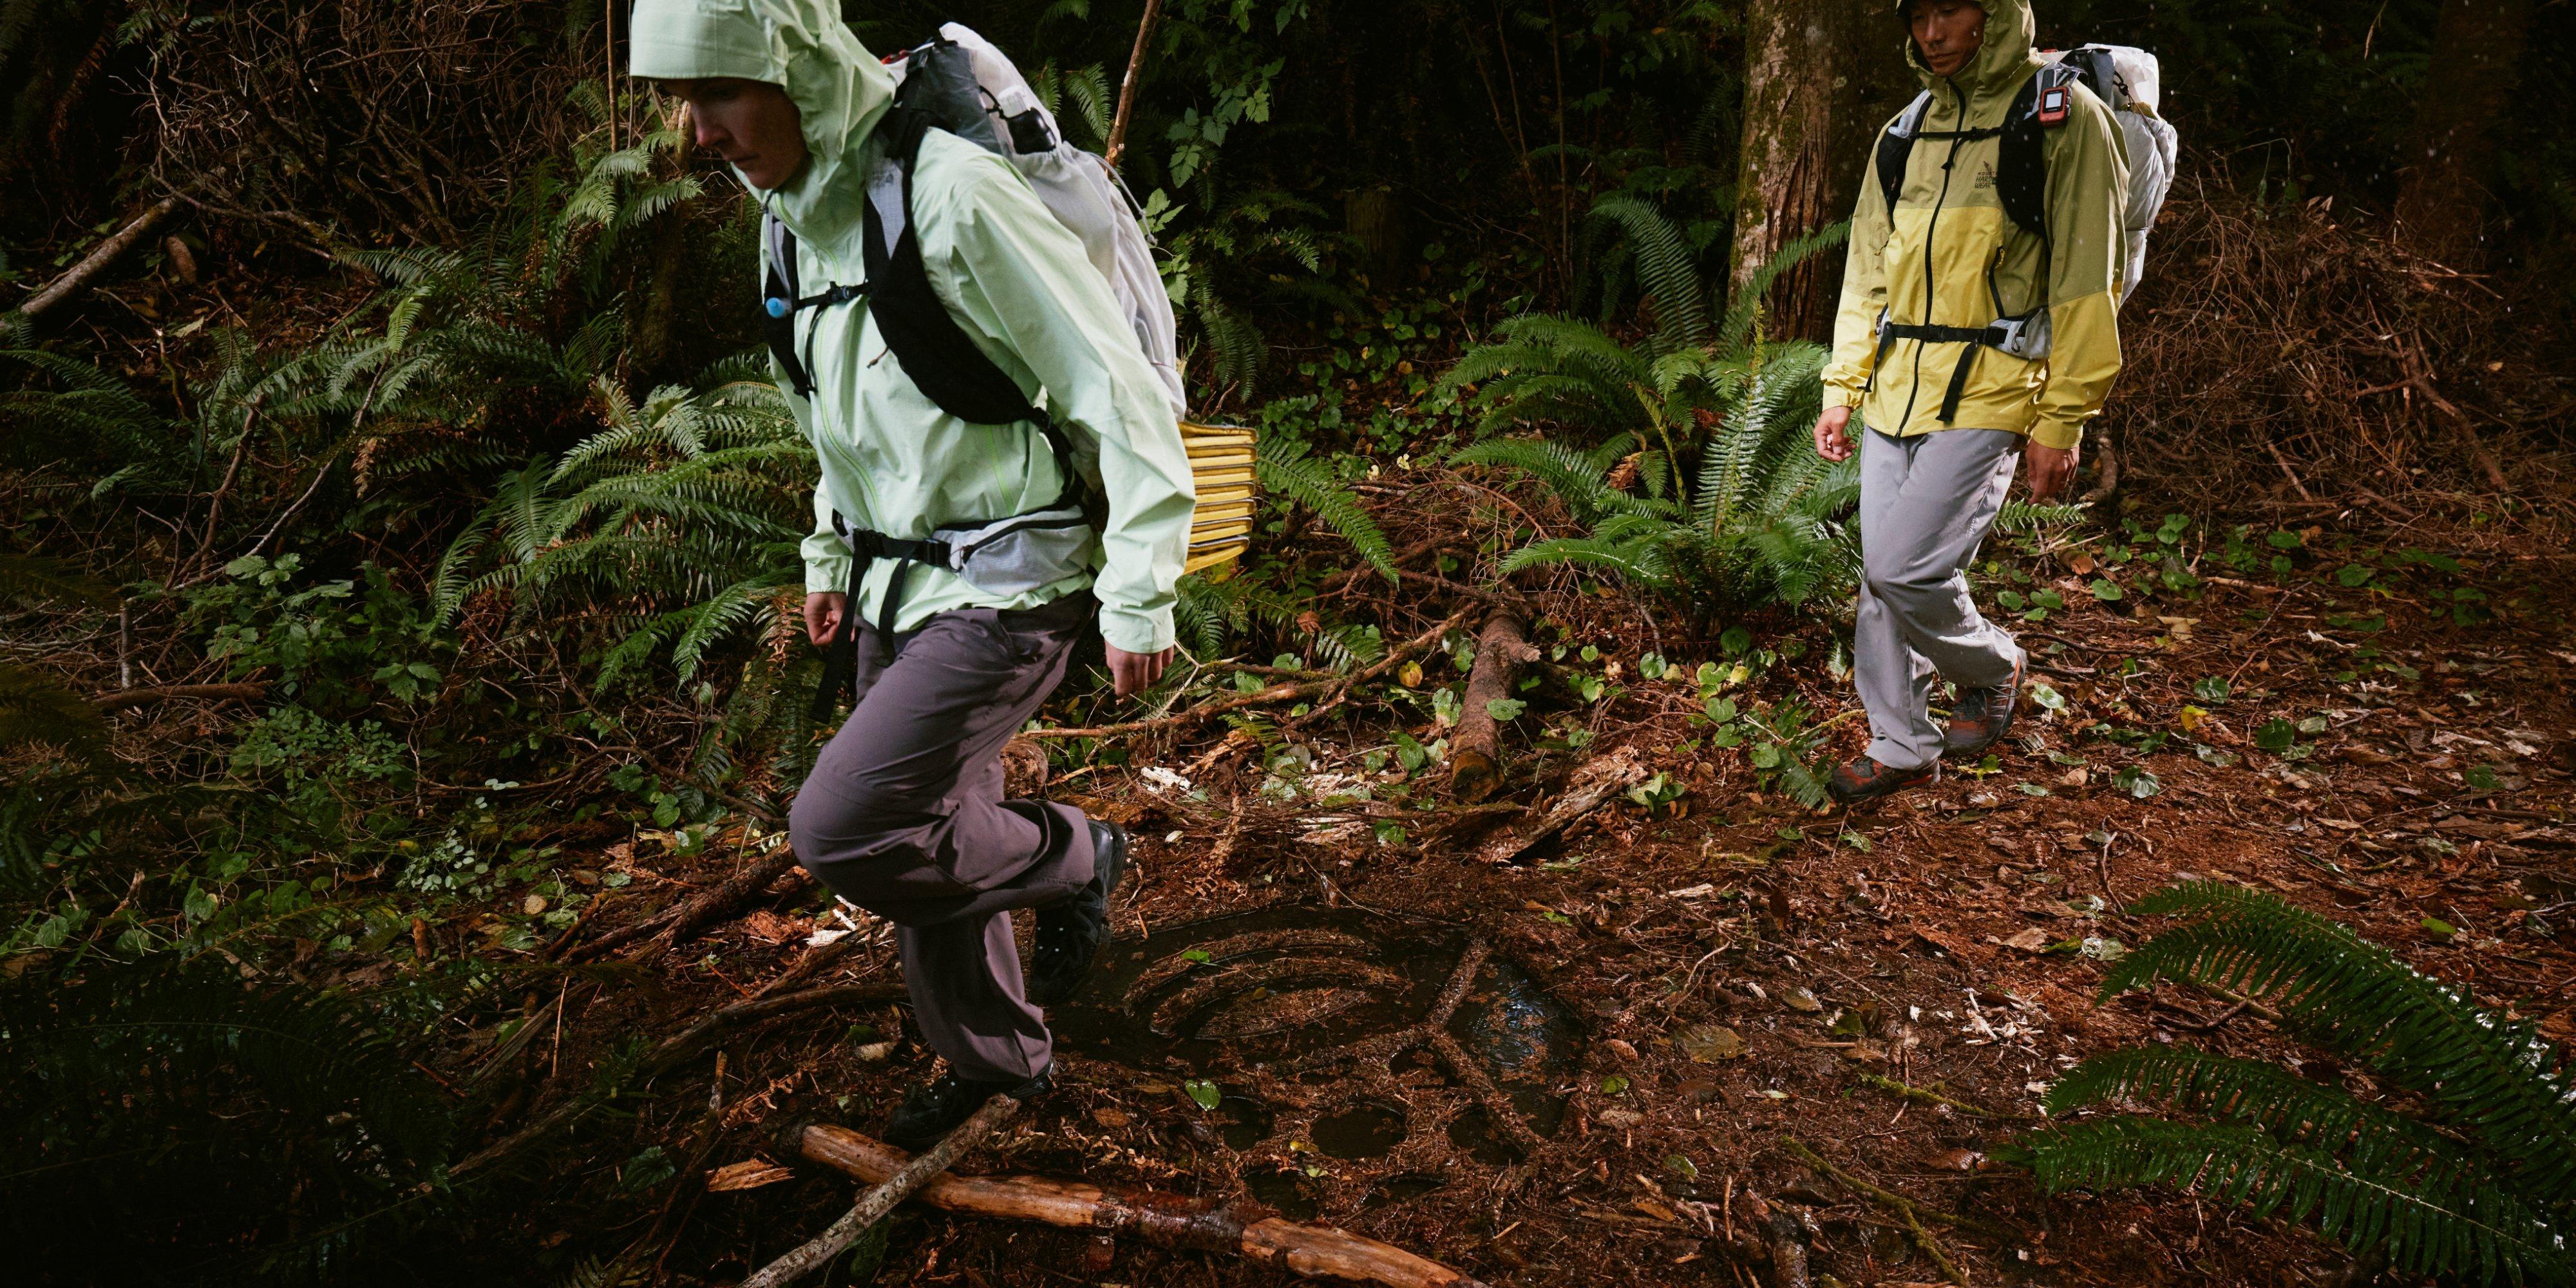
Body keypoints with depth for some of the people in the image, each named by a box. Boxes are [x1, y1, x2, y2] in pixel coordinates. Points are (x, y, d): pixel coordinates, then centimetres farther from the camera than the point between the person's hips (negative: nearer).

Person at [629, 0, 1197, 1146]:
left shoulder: (951, 196, -23)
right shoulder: (798, 215, 4)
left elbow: (1119, 396, -20)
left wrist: (1139, 600, -18)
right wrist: (830, 557, 23)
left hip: (1005, 595, -8)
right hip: (897, 590, 8)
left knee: (843, 830, -16)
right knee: (927, 839, 17)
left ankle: (1073, 860, 11)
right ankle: (994, 1058, 40)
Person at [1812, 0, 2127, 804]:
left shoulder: (2064, 119, -6)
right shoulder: (1905, 135, 13)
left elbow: (2085, 282, -8)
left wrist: (2061, 422, -12)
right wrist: (1843, 389, 13)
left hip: (1986, 397, -6)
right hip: (1894, 396, 6)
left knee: (1903, 568, -14)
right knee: (1883, 577, 7)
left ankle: (1991, 668, 16)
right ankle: (1902, 747, 21)